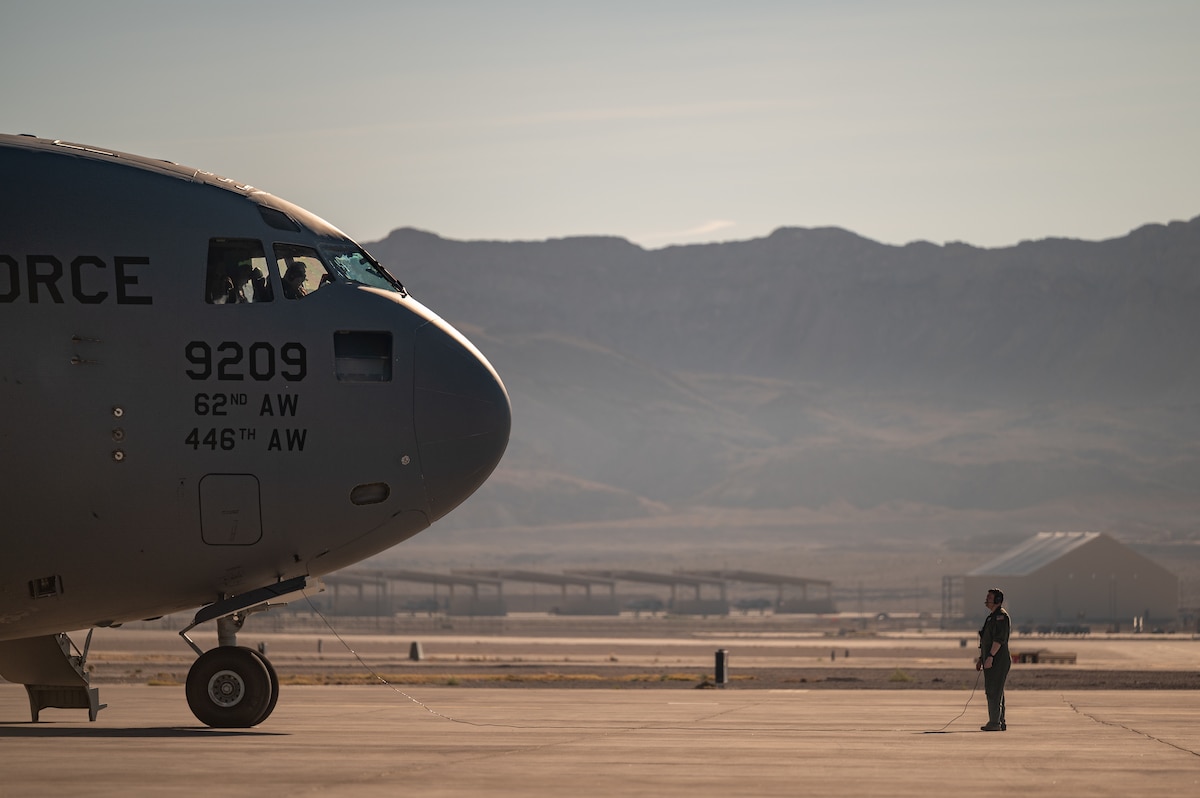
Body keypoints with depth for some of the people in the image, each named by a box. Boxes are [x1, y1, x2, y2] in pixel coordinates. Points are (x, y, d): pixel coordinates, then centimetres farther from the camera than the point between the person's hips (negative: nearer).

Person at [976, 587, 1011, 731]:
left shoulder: (1001, 616, -12)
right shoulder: (991, 617, 21)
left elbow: (999, 638, -21)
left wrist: (990, 657, -25)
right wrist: (981, 658, 23)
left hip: (998, 660, -11)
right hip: (991, 661, 11)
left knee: (994, 691, -12)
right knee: (992, 691, 12)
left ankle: (995, 723, -14)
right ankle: (1000, 722, 15)